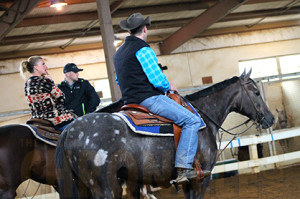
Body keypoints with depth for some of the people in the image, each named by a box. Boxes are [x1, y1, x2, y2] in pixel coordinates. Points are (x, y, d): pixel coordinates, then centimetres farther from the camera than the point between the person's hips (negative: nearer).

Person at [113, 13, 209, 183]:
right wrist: (168, 87, 3)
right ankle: (183, 167, -21)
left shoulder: (119, 53, 18)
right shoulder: (143, 49, -11)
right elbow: (157, 79, -16)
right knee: (193, 121, -12)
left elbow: (119, 81, 26)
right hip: (149, 98, -10)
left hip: (130, 100, 10)